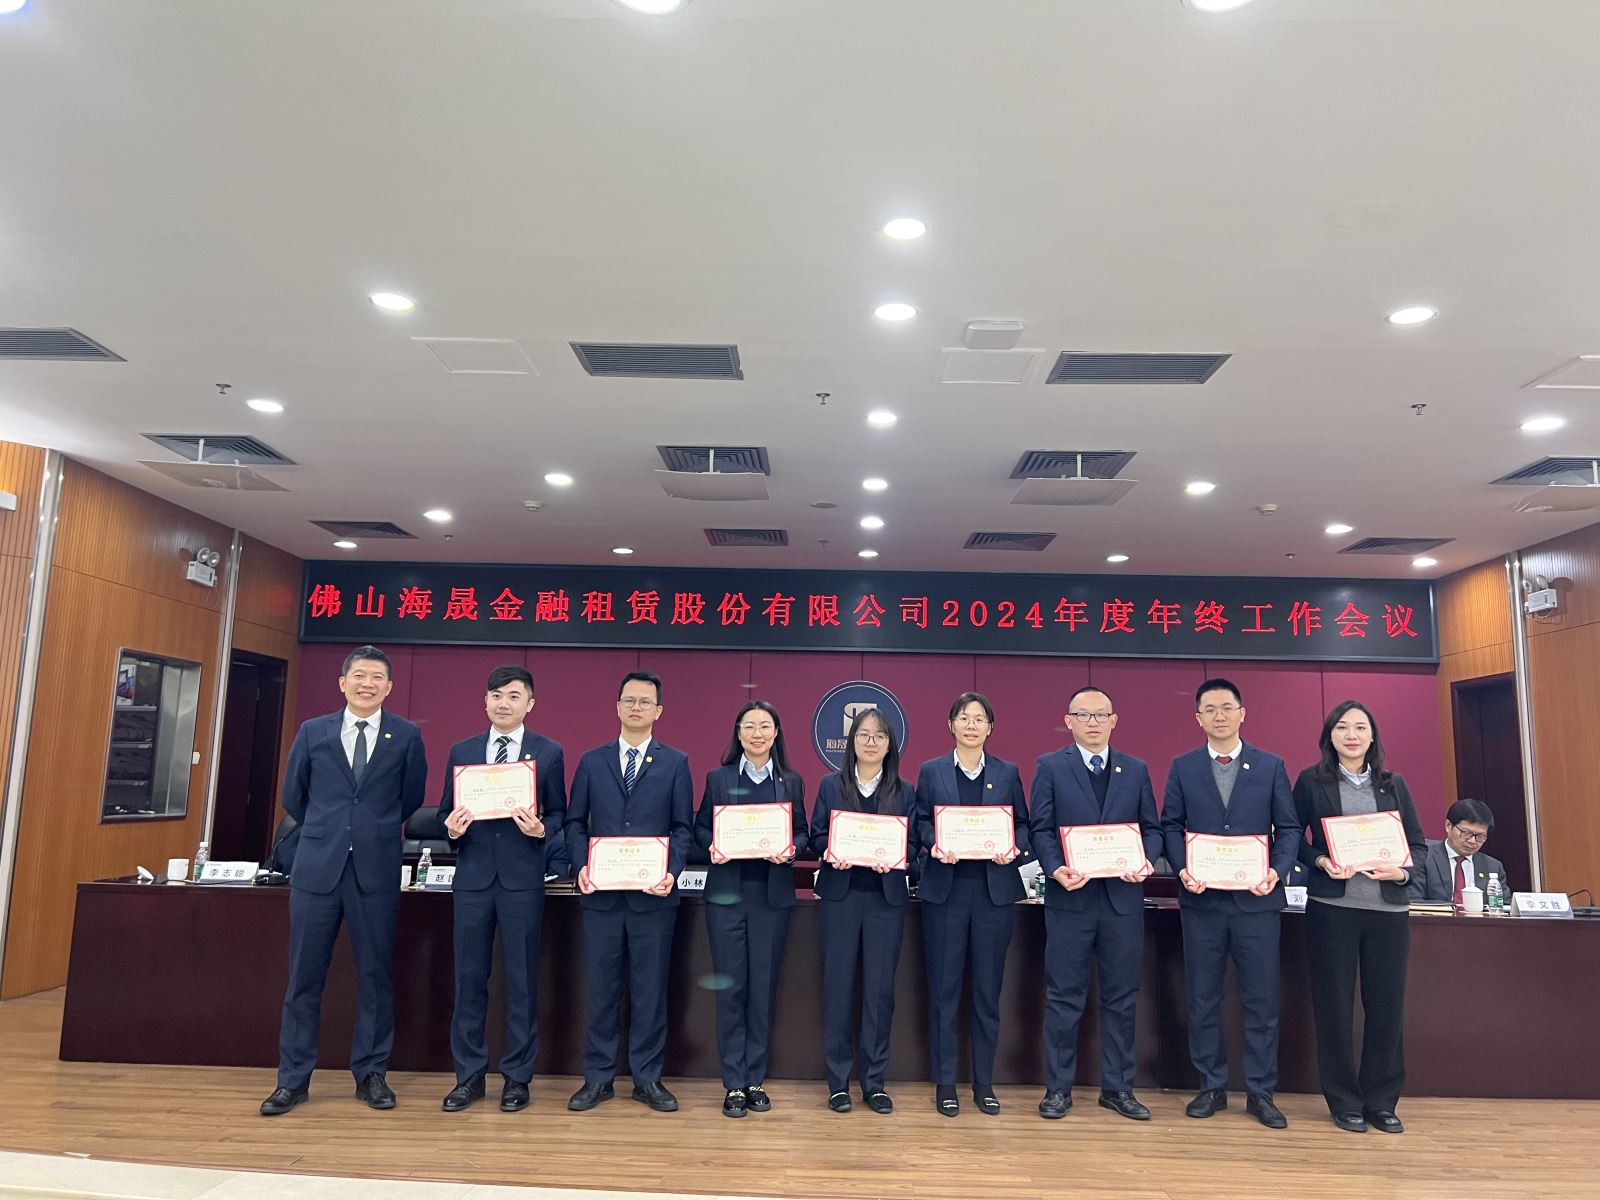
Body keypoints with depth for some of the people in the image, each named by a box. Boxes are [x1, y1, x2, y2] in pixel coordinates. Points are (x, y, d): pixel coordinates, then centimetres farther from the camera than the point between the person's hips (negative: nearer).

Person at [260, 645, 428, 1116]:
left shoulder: (407, 736, 1)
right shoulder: (312, 732, 6)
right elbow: (293, 797, 15)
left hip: (377, 871, -1)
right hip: (318, 868, 1)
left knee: (376, 975, 6)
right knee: (304, 976, 6)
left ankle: (371, 1074, 18)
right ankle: (293, 1078, 18)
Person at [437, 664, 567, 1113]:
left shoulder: (549, 752, 2)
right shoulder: (462, 751, 9)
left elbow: (559, 814, 4)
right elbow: (446, 812, 12)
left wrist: (541, 830, -16)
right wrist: (452, 828, -10)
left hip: (522, 879, -2)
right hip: (473, 877, 2)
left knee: (521, 981, 5)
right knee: (469, 979, 8)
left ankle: (517, 1077, 18)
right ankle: (469, 1075, 22)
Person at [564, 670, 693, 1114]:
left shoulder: (675, 763, 4)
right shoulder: (592, 761, 8)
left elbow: (683, 827, 1)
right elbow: (575, 822, 7)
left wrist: (672, 871, -13)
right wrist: (581, 866, -8)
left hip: (653, 895, -1)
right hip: (601, 894, 1)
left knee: (650, 989, 6)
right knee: (601, 989, 8)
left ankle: (647, 1079, 19)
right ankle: (598, 1077, 21)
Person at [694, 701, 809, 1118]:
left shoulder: (792, 781, 7)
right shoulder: (718, 778, 5)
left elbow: (802, 832, 8)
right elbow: (700, 828, 6)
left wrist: (790, 849, -13)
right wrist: (712, 846, -14)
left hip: (773, 895, 1)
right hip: (726, 894, -1)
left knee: (763, 987, 5)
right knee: (730, 986, 2)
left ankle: (755, 1079, 18)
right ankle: (733, 1083, 12)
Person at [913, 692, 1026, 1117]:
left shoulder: (1008, 773, 9)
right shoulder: (931, 771, 6)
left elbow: (1023, 824, 9)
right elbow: (920, 823, 4)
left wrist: (1013, 848, -11)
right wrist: (934, 845, -16)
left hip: (995, 888, 1)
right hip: (945, 888, -1)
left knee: (988, 989, 7)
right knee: (944, 987, 4)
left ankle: (984, 1083, 19)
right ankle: (944, 1083, 15)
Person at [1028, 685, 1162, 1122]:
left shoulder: (1136, 770, 10)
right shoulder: (1050, 767, 1)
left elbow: (1151, 827, 9)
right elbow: (1041, 829, -3)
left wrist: (1147, 861, -10)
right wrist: (1056, 869, -18)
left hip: (1123, 896, 3)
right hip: (1071, 895, -3)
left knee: (1121, 997, 11)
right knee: (1064, 997, 5)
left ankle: (1117, 1087, 23)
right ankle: (1058, 1088, 16)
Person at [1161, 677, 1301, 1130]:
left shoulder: (1271, 766, 5)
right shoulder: (1182, 767, 5)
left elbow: (1289, 828, 4)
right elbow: (1171, 827, 5)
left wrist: (1278, 870, -12)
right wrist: (1182, 869, -11)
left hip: (1257, 898, 0)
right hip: (1202, 899, 1)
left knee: (1261, 999, 5)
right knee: (1203, 999, 8)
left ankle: (1261, 1092, 18)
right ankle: (1211, 1087, 20)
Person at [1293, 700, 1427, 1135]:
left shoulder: (1394, 784, 10)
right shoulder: (1311, 781, 2)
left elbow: (1417, 843, 10)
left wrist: (1401, 871, -9)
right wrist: (1320, 861, -13)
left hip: (1389, 908, 2)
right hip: (1331, 908, -2)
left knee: (1387, 1005, 6)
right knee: (1334, 1006, 4)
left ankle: (1381, 1100, 23)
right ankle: (1344, 1101, 18)